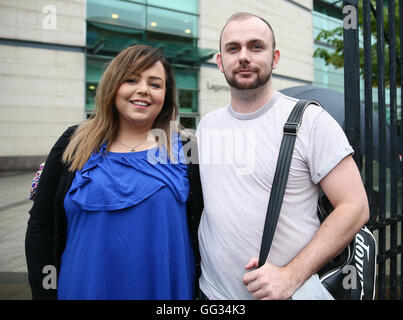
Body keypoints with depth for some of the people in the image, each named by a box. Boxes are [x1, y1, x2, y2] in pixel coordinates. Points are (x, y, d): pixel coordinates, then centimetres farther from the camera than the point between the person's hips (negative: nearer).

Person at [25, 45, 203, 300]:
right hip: (84, 288, 1)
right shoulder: (74, 145, -3)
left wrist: (201, 294, 0)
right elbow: (41, 227, 1)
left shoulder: (186, 151, -5)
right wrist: (45, 291, -2)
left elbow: (202, 231, -1)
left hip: (167, 289, 0)